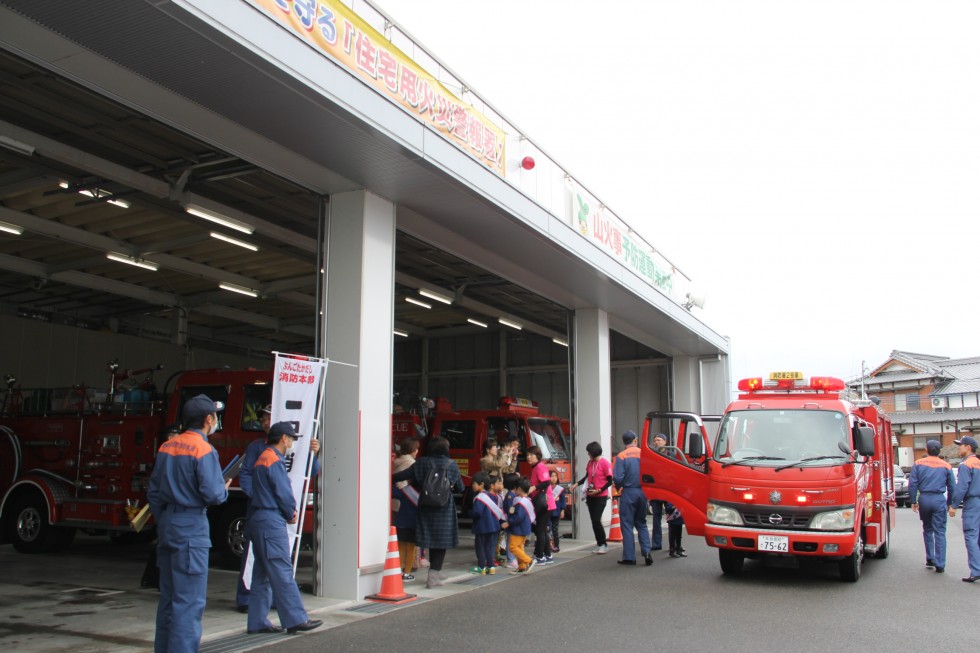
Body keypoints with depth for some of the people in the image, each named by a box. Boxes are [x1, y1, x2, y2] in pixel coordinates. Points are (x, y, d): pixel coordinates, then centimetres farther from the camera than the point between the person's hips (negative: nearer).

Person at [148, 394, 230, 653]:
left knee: (168, 597, 17)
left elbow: (154, 492, 14)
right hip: (192, 527, -8)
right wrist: (224, 489, 3)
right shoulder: (203, 450, -14)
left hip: (166, 525, 8)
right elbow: (213, 494, -19)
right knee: (190, 602, -4)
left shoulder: (166, 446, 10)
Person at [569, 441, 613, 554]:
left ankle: (603, 544, 2)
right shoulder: (590, 462, 8)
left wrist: (599, 490, -17)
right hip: (590, 496, 7)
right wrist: (576, 484, 9)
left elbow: (610, 481, -12)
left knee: (597, 520, -11)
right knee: (593, 520, 6)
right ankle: (599, 544, 14)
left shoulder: (604, 463, -12)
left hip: (600, 496, -7)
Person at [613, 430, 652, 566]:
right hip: (642, 492, 4)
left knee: (627, 525, 4)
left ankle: (629, 557, 4)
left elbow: (618, 478, -13)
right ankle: (646, 551, 2)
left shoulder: (621, 456, -8)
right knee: (641, 523, 17)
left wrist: (618, 488, 6)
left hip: (628, 493, -3)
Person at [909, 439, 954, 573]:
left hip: (924, 499, 1)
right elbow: (951, 487, 9)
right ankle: (940, 565, -2)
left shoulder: (918, 464, 3)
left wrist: (913, 501, 4)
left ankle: (930, 559, 21)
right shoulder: (946, 466, 4)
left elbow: (912, 484, -2)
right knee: (940, 532, 0)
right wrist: (949, 503, 21)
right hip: (939, 500, -1)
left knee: (927, 530, 18)